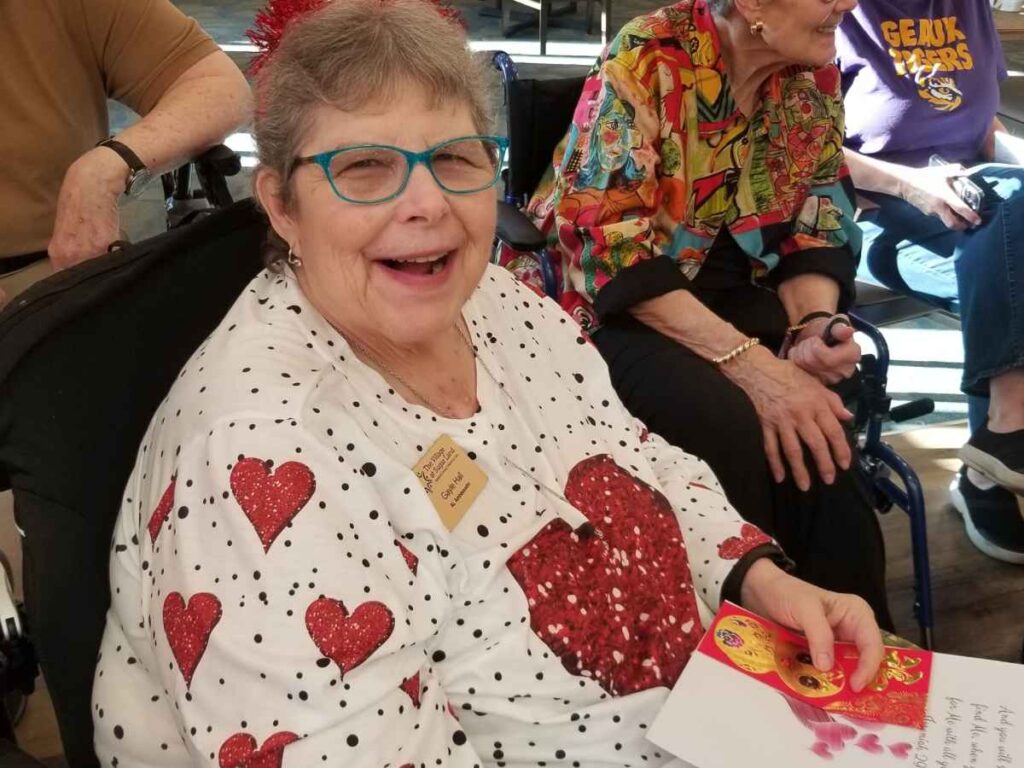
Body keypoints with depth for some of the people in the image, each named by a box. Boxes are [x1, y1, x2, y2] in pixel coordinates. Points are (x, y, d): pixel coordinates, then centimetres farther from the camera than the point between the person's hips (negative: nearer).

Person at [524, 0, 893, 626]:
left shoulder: (814, 73, 0)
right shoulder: (648, 60, -18)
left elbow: (818, 224, 5)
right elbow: (609, 249, -23)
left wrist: (814, 324, -18)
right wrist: (749, 361, -30)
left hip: (722, 286, 5)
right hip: (602, 299, -4)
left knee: (815, 419, -24)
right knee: (728, 421, -32)